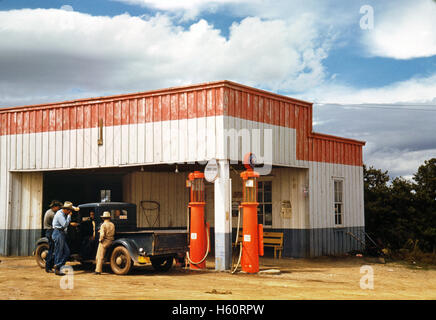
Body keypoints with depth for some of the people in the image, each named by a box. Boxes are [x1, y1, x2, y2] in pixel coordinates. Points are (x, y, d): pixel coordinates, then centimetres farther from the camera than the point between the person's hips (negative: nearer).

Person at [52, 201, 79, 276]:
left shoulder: (64, 213, 14)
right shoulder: (60, 214, -14)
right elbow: (65, 224, -21)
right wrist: (69, 215, -14)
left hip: (62, 234, 10)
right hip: (58, 234, -10)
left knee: (66, 252, 5)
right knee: (59, 252, -7)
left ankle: (58, 265, 7)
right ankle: (57, 269, -3)